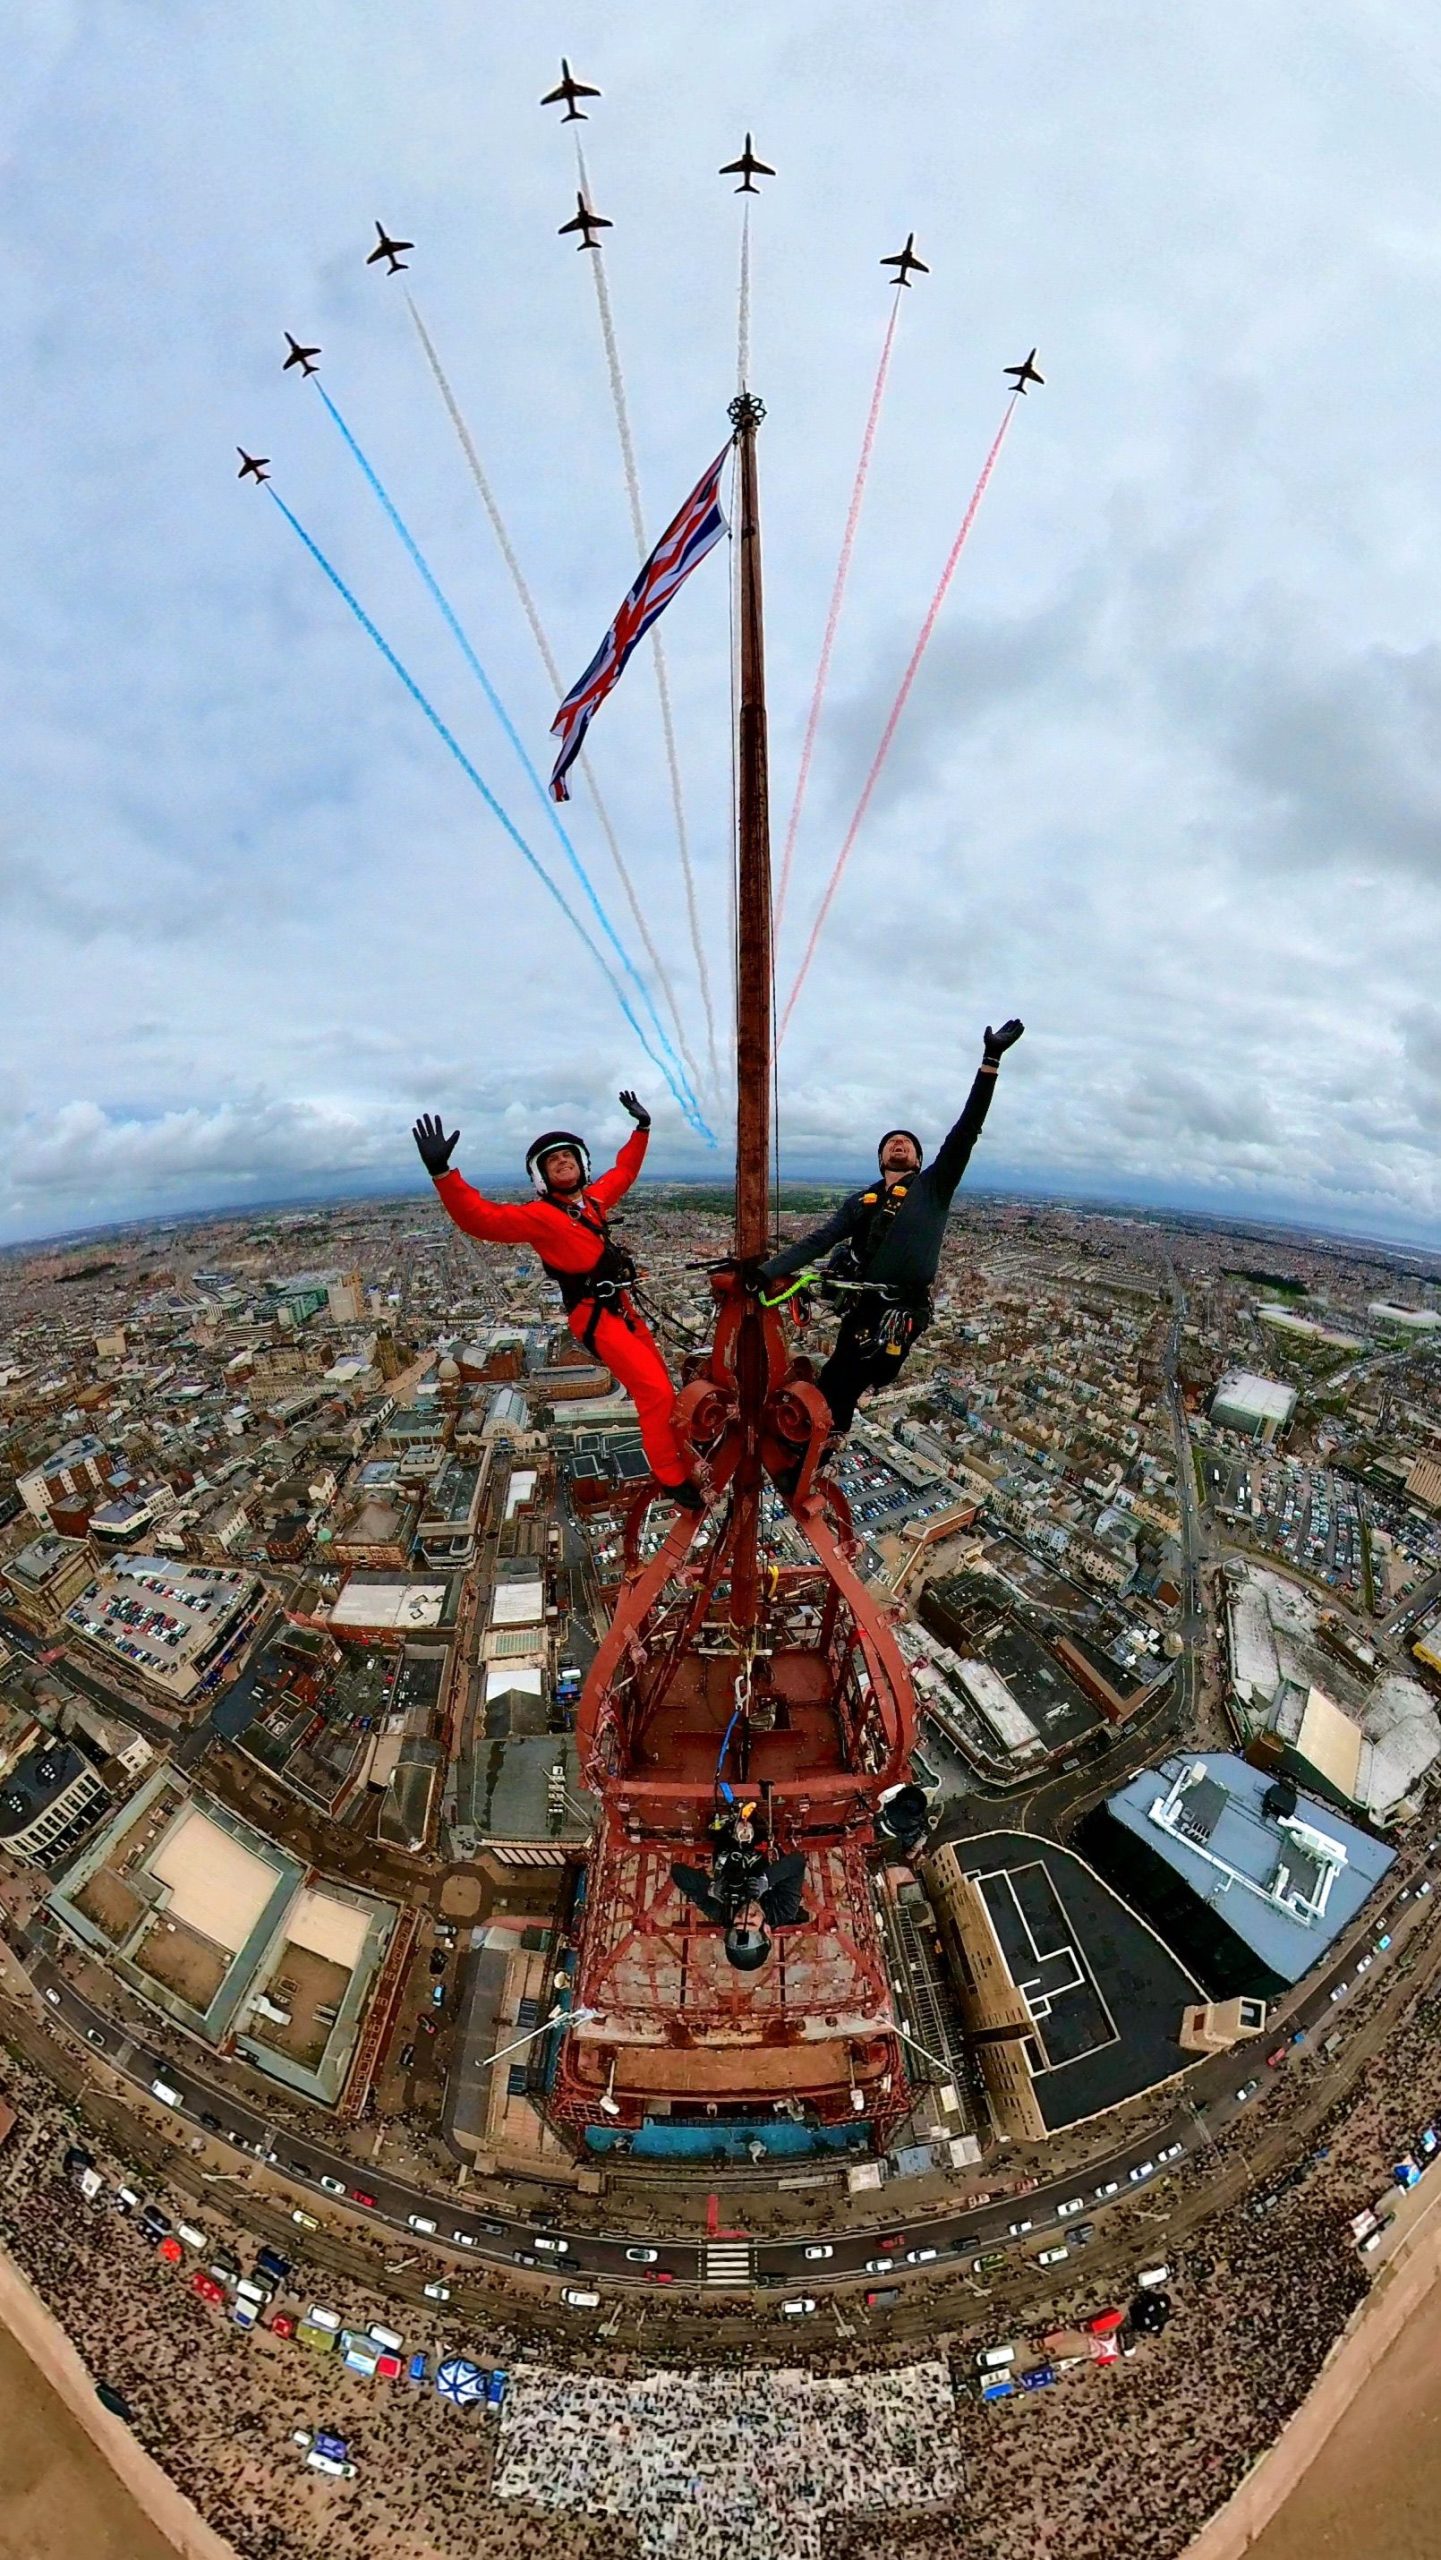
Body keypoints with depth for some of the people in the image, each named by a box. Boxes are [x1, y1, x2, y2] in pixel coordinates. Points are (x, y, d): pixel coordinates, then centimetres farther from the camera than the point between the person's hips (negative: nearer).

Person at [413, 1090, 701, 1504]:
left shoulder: (593, 1198, 8)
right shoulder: (539, 1215, -13)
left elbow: (624, 1171, 26)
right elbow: (482, 1219, -27)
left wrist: (641, 1128, 29)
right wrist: (442, 1172, -39)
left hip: (621, 1306, 8)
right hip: (596, 1317, -8)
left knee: (659, 1380, 20)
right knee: (655, 1390, -12)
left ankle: (672, 1447, 43)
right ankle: (672, 1477, 4)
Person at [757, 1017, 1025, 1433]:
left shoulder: (934, 1187, 7)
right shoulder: (859, 1202, 15)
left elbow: (966, 1130, -2)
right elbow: (818, 1241, 6)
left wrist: (990, 1060, -8)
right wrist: (764, 1273, -6)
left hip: (899, 1314, -3)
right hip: (862, 1309, 3)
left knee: (832, 1393, -4)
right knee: (834, 1391, 6)